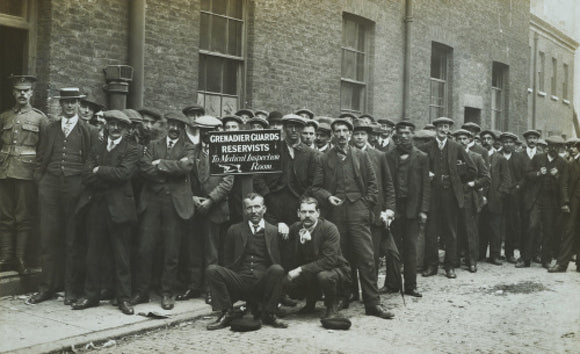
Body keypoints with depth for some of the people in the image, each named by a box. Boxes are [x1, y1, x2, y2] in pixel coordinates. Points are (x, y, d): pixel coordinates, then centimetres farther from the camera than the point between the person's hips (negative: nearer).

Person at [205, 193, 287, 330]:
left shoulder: (274, 231, 11)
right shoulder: (235, 230, 15)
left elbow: (279, 261, 10)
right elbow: (227, 261, 16)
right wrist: (227, 277, 2)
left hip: (263, 283, -1)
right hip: (239, 281, 1)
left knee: (277, 270, -31)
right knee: (212, 270, -21)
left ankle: (268, 314, -14)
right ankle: (226, 314, -9)